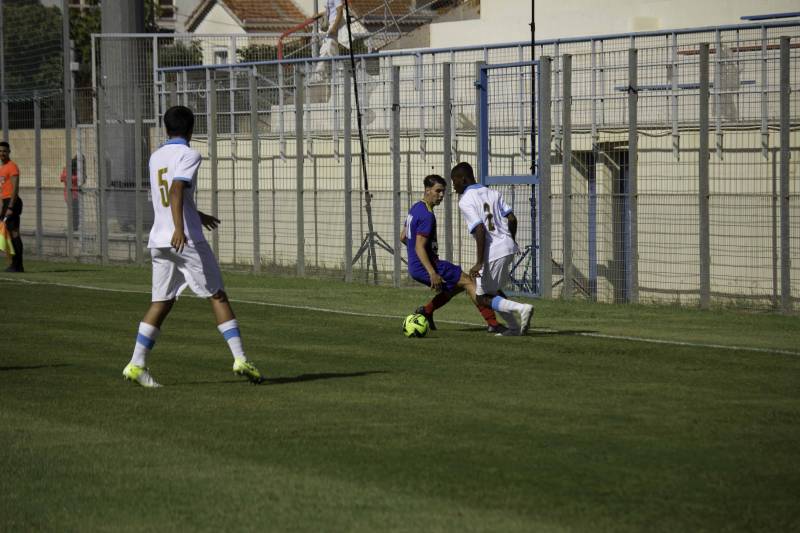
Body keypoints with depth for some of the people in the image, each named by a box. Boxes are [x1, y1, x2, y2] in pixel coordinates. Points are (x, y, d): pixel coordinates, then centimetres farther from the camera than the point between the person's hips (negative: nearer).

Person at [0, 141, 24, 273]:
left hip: (12, 201, -10)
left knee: (14, 232, -11)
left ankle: (17, 265, -12)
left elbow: (15, 188, -17)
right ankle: (15, 264, 13)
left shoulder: (12, 166, -10)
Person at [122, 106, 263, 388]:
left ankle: (137, 364, -2)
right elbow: (176, 191, -21)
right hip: (187, 241, -6)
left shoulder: (156, 157, 18)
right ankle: (240, 358, -5)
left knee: (160, 303, 7)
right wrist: (179, 228, -34)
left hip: (159, 240, 6)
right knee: (217, 296, 0)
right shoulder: (188, 155, -5)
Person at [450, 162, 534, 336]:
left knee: (483, 297, 6)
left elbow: (480, 230, -19)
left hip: (493, 252, -8)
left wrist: (479, 263, -19)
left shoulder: (465, 201, -9)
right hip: (508, 246, 8)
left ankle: (521, 308, -14)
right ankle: (514, 328, 18)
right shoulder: (493, 193, 12)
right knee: (493, 289, 25)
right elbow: (512, 219, 8)